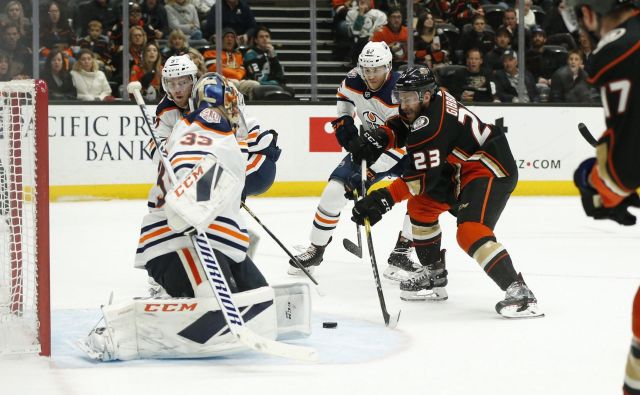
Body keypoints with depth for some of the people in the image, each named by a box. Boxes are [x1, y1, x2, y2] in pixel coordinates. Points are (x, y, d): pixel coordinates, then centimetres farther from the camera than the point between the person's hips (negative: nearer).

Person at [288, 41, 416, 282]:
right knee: (335, 190, -8)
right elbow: (344, 94, 14)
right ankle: (316, 249, 9)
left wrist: (369, 173, -38)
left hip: (405, 151, -4)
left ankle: (402, 251, -15)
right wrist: (343, 119, -2)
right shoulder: (355, 81, -14)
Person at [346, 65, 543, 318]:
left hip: (491, 171, -11)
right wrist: (378, 138, -2)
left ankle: (519, 292, -34)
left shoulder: (430, 124, -26)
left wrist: (384, 199, -30)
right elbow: (400, 128, 19)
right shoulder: (431, 100, 2)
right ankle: (434, 277, 26)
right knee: (420, 207, 16)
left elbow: (423, 177, -27)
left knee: (471, 233, -28)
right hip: (462, 171, 11)